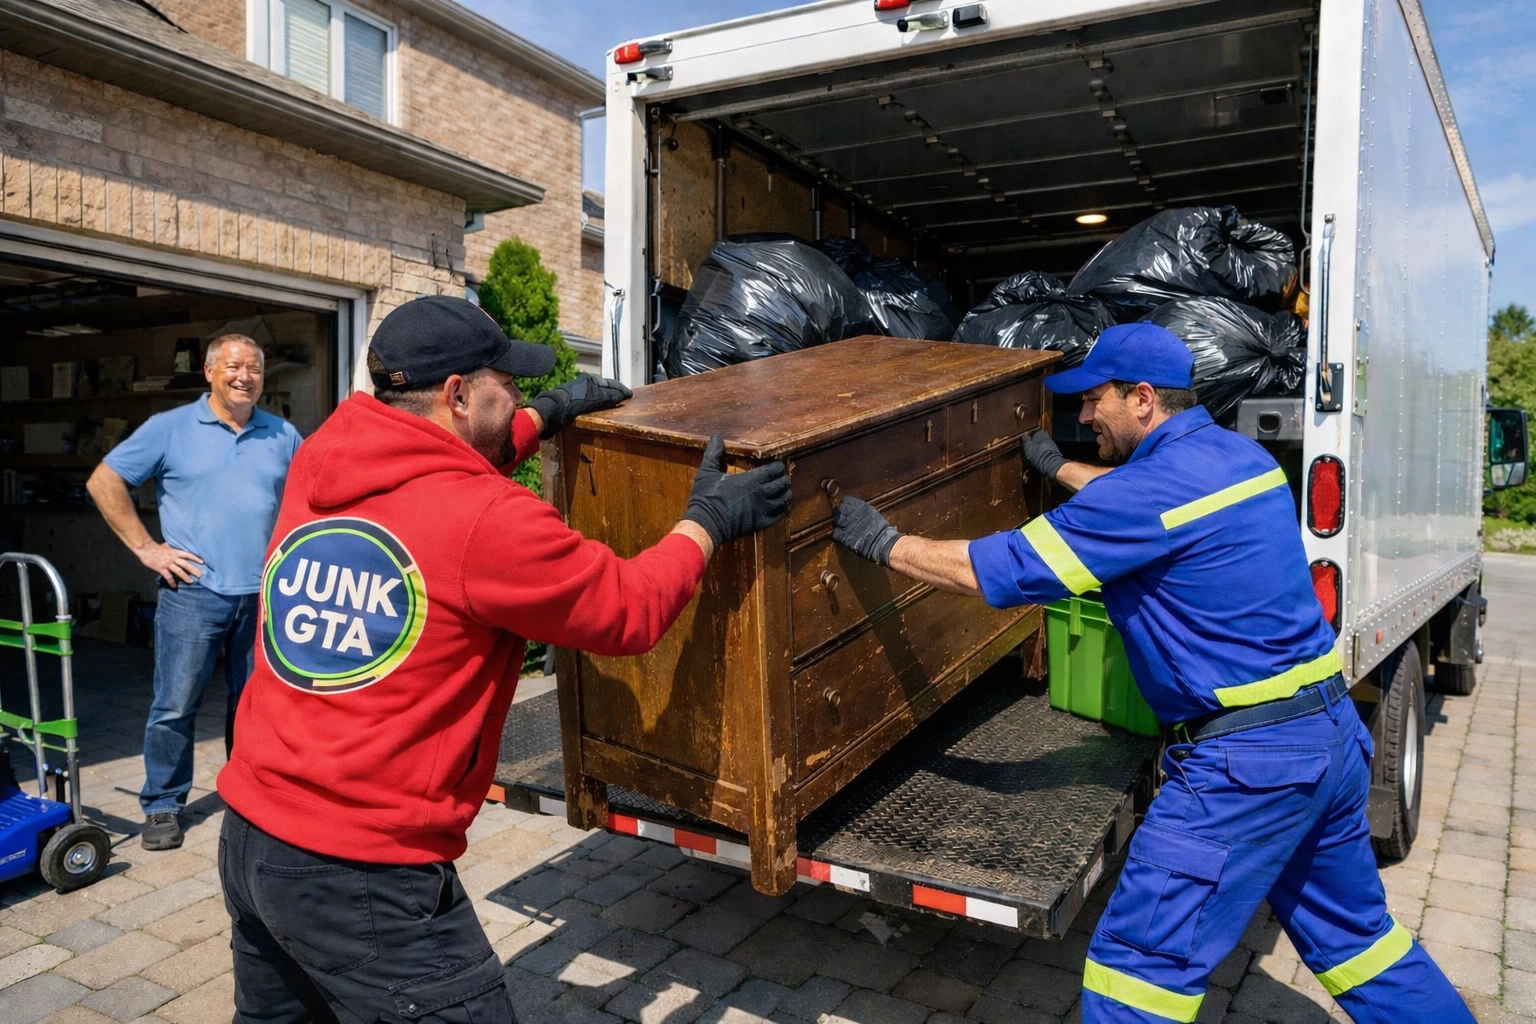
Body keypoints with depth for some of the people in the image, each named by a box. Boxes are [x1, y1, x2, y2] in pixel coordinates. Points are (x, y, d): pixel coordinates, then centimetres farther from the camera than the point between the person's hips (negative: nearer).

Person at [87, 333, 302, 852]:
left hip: (265, 595, 3)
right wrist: (145, 547, -3)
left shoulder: (283, 436, 9)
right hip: (193, 592, -2)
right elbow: (104, 481, 3)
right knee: (175, 706, 2)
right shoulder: (170, 428, 1)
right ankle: (162, 806, 17)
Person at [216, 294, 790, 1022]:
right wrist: (707, 520, 7)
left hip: (250, 834, 8)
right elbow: (632, 611, -7)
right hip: (366, 872, -8)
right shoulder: (486, 521, -19)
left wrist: (549, 415, 27)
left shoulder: (316, 467, 2)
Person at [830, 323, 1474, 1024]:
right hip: (1332, 730, 10)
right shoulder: (1242, 455, 8)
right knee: (1350, 930, 27)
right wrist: (1060, 470, 39)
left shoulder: (1155, 487, -19)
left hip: (1246, 757, -9)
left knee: (1141, 960, 1)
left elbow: (997, 572, -18)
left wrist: (883, 542, -7)